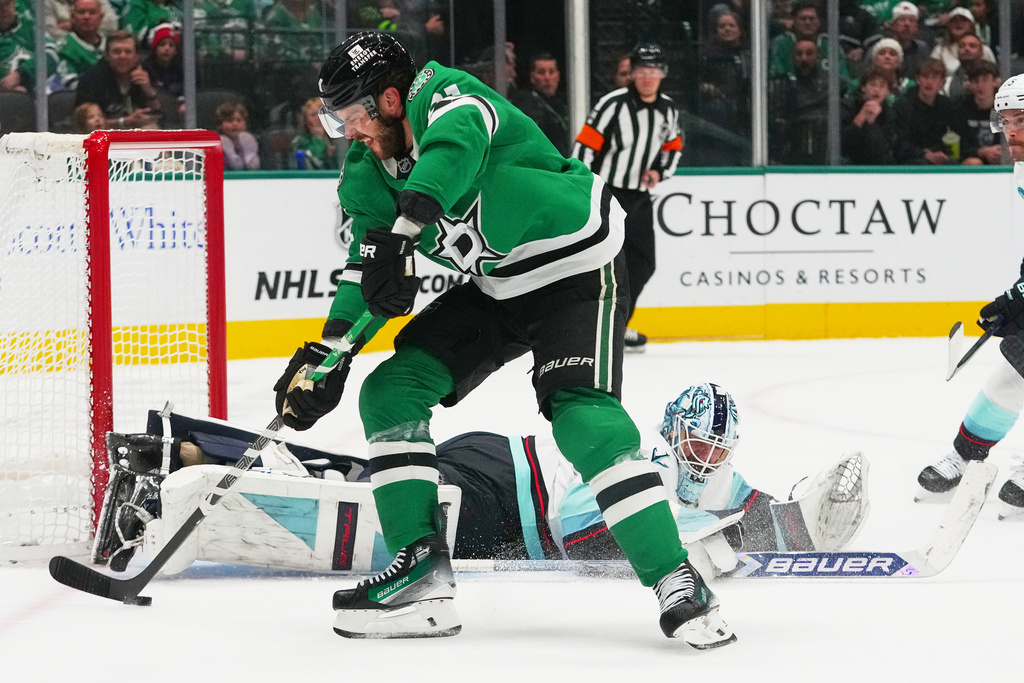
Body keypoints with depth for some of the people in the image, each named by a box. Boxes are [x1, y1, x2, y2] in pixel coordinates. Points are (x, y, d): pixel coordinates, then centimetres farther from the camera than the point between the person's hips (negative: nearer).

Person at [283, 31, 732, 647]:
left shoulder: (448, 98, -23)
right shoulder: (370, 171, 1)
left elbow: (453, 150, -46)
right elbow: (368, 273, 4)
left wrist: (400, 232, -59)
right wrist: (325, 353, -10)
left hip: (576, 265, -9)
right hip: (497, 287, 9)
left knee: (582, 414, -26)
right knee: (392, 389, -2)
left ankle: (678, 583, -24)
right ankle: (423, 576, -3)